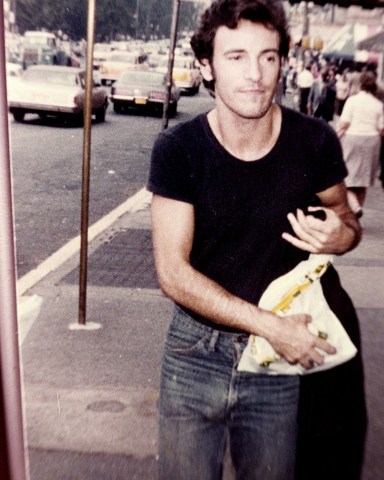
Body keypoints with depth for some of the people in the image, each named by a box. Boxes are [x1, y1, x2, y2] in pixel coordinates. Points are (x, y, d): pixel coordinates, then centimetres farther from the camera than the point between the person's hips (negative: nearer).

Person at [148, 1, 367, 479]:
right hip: (197, 347, 0)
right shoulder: (177, 148, -14)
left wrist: (341, 235, -16)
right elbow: (173, 272, -15)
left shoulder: (315, 142, -10)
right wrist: (269, 324, -20)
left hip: (280, 359, 1)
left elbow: (344, 216, 9)